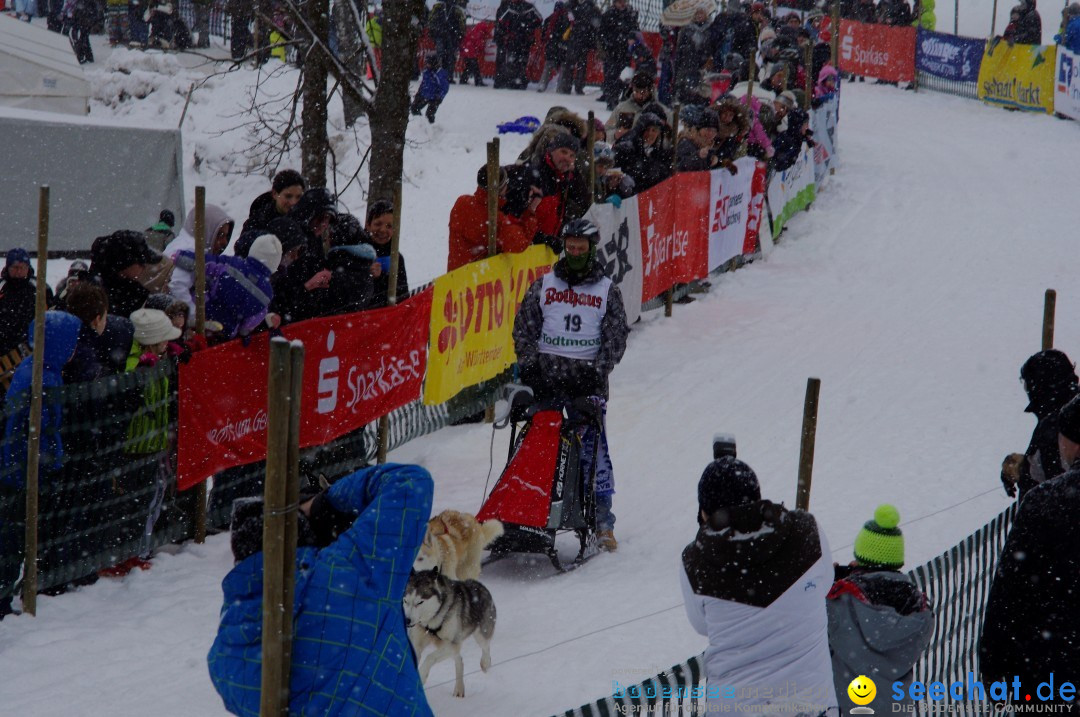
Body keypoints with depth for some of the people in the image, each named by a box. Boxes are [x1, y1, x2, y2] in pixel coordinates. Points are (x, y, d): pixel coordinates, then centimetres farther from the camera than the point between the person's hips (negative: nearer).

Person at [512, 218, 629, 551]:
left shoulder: (607, 290, 10)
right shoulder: (543, 285, 12)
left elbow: (616, 336, 6)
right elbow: (524, 327, 12)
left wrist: (598, 370, -8)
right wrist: (528, 364, -3)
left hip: (587, 377, -1)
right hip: (547, 374, 1)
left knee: (593, 448, -7)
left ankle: (603, 521, -4)